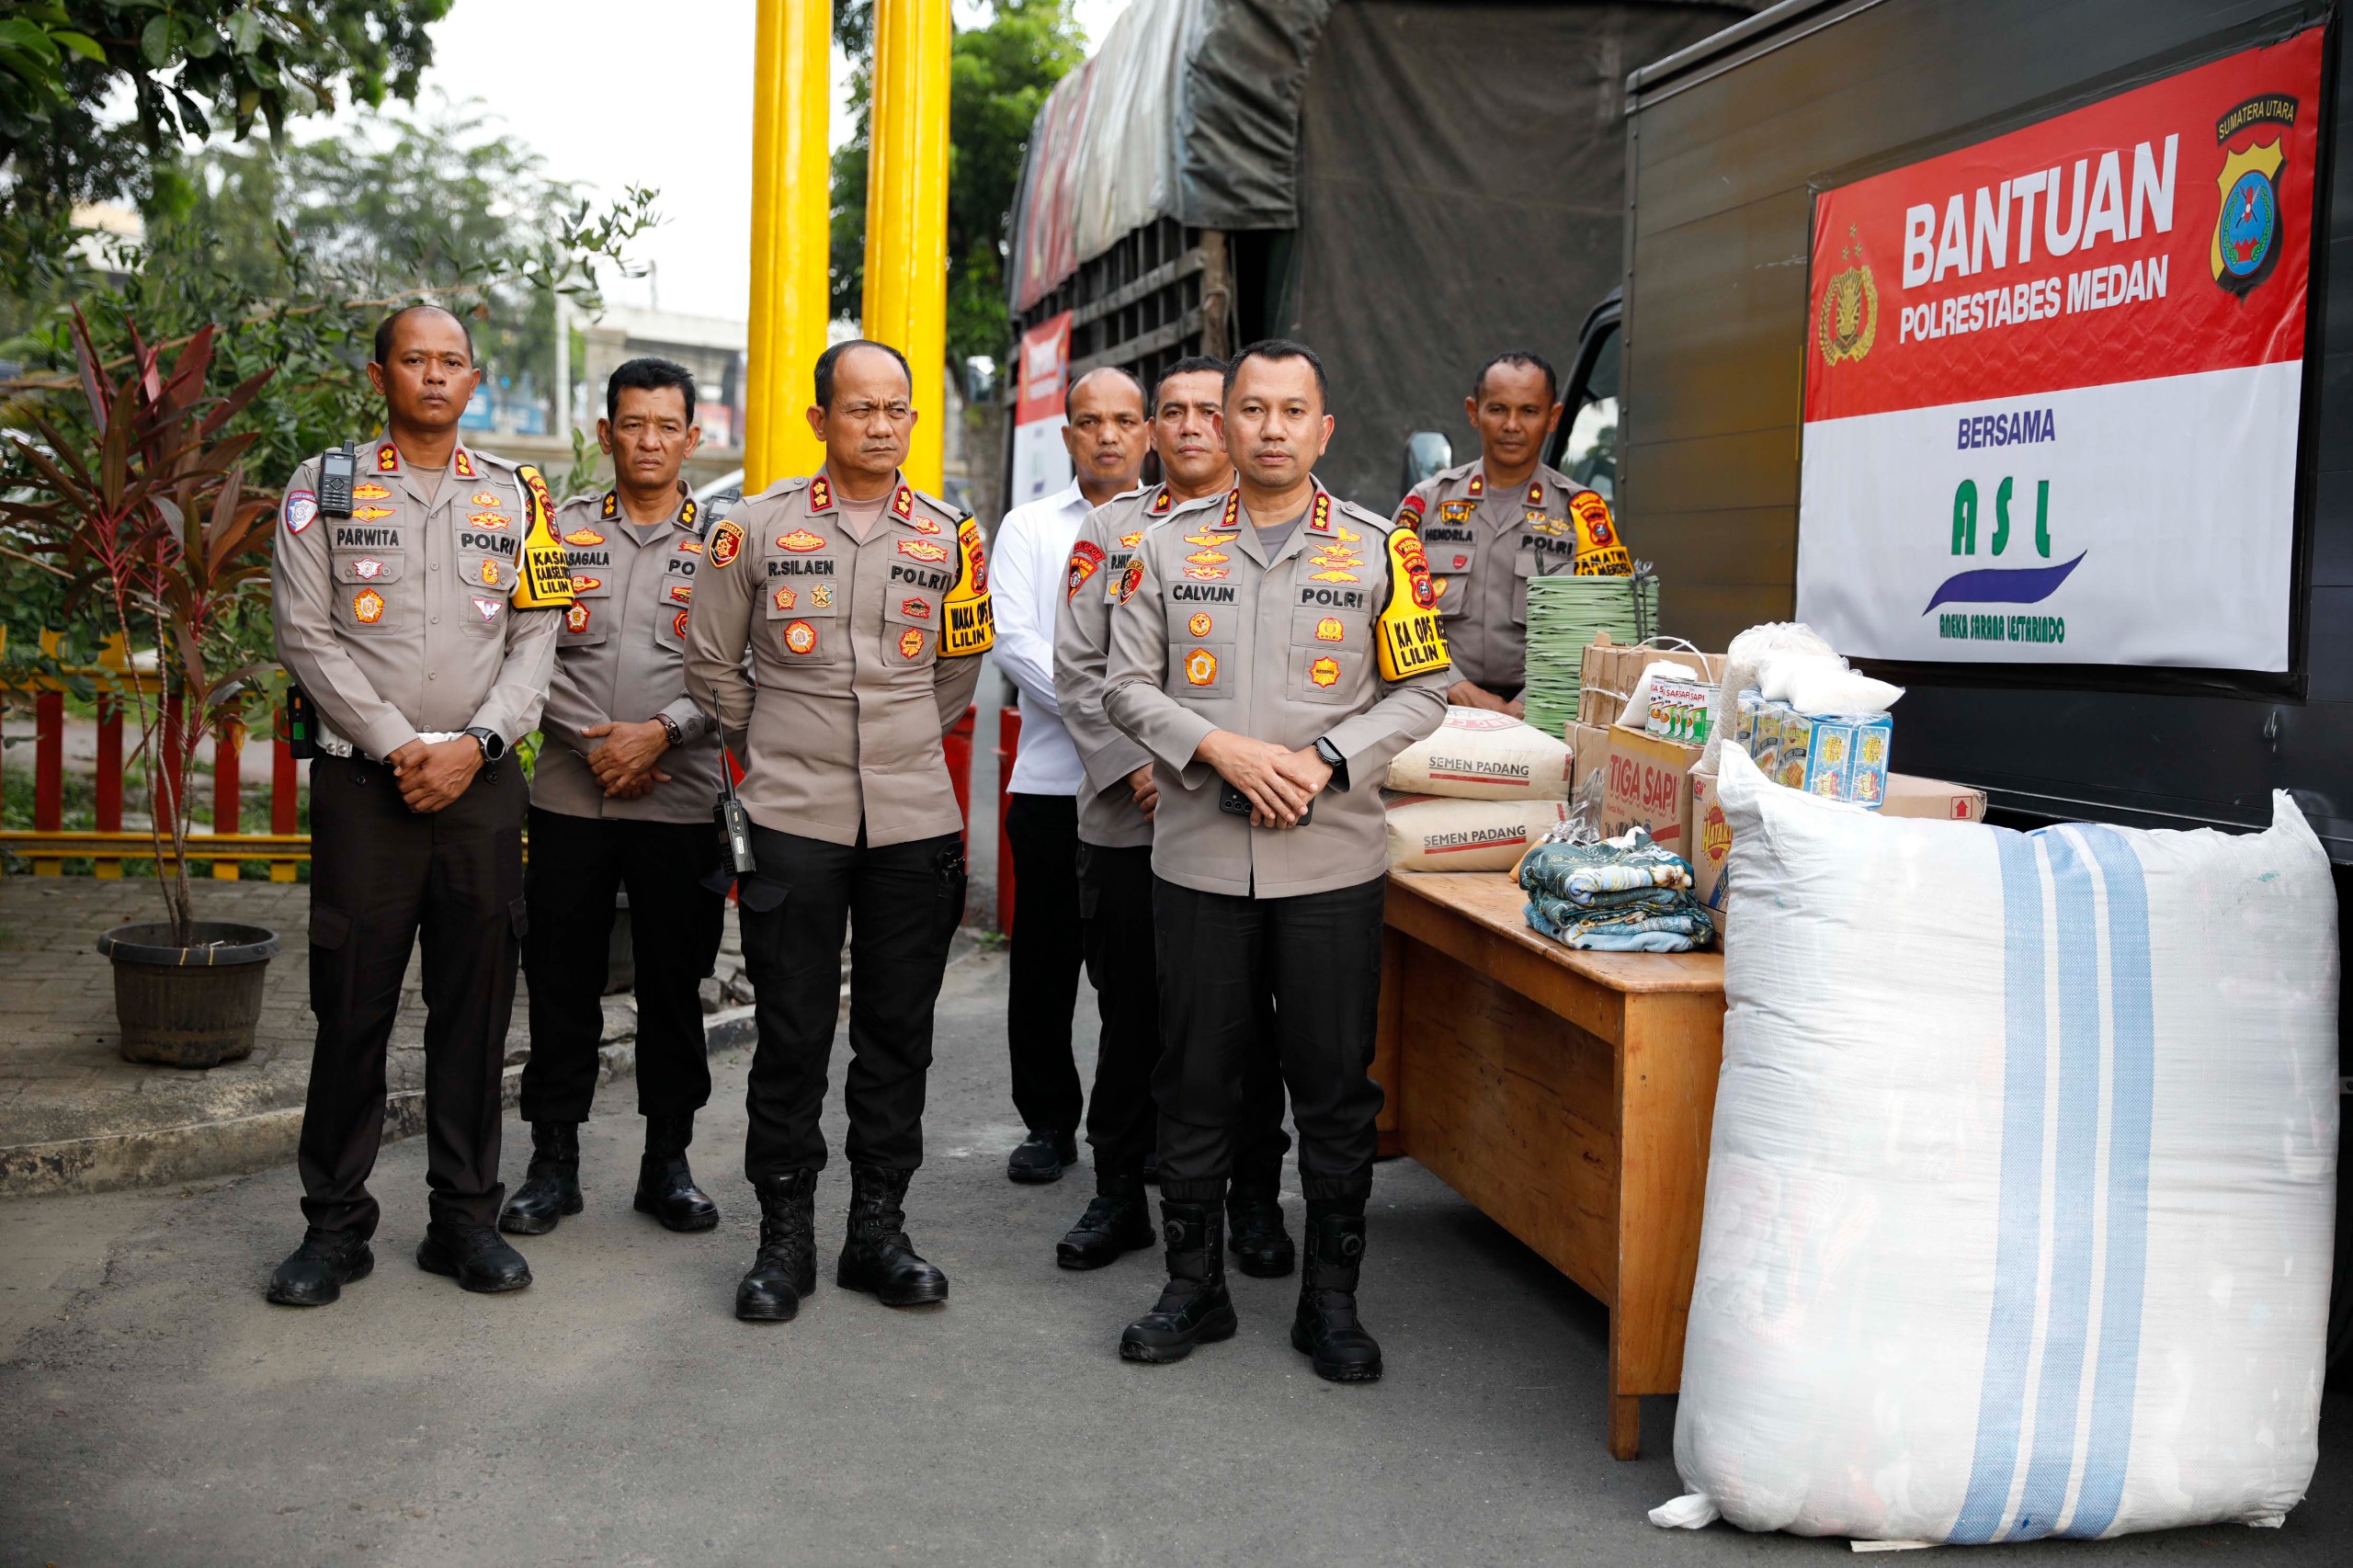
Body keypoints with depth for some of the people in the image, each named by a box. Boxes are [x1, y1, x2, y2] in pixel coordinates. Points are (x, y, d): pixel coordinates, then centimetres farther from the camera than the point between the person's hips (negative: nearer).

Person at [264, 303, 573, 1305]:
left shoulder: (517, 497, 11)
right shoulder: (325, 488, 6)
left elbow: (535, 641, 5)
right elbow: (307, 636, -2)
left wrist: (474, 745, -10)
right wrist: (398, 745, -11)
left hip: (482, 783, 2)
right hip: (363, 781, -2)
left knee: (475, 1007, 5)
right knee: (352, 1006, 1)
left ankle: (464, 1216, 16)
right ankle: (335, 1225, 13)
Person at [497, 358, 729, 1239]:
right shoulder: (560, 530, 8)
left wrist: (662, 731, -13)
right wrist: (593, 739, -9)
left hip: (680, 798, -1)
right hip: (570, 795, 1)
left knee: (673, 984, 6)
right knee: (561, 982, 6)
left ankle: (667, 1163, 18)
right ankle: (554, 1162, 18)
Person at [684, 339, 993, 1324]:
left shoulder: (949, 537, 7)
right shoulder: (757, 527, 2)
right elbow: (712, 666, 10)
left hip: (914, 818, 2)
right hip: (792, 821, -2)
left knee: (898, 1033, 7)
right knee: (791, 1034, 2)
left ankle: (879, 1230, 19)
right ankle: (785, 1237, 14)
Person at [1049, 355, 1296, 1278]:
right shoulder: (1109, 529, 10)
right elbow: (1078, 666, 6)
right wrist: (1133, 767, -7)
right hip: (1127, 816, 1)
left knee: (1248, 1017, 6)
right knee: (1130, 1013, 9)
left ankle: (1255, 1197, 19)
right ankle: (1120, 1193, 22)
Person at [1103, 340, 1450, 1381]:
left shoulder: (1379, 550, 4)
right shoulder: (1171, 547, 7)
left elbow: (1421, 693, 3)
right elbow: (1128, 687, 4)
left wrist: (1322, 763, -12)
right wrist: (1220, 749, -13)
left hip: (1331, 858, -1)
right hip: (1198, 857, 1)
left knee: (1336, 1087, 5)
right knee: (1195, 1080, 9)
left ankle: (1331, 1299, 20)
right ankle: (1193, 1286, 24)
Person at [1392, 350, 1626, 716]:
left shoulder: (1580, 511, 8)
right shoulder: (1426, 501, 12)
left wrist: (1523, 708, -12)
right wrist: (1458, 690, -8)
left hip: (1538, 715, -1)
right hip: (1441, 710, 1)